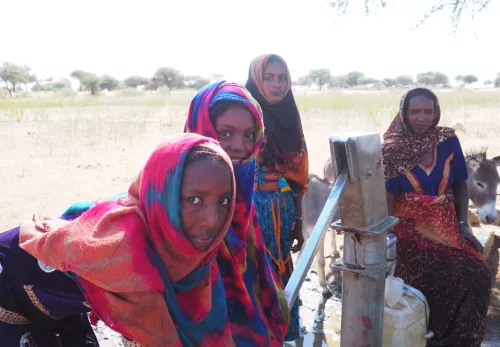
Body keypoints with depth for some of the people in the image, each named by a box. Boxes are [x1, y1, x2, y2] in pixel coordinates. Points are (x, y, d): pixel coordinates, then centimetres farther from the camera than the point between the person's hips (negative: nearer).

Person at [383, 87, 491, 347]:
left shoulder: (448, 141, 3)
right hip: (409, 227, -3)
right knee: (440, 278, -23)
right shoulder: (391, 150, -5)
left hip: (447, 225, 3)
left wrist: (463, 225, -2)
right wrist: (388, 236, -18)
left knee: (478, 275, -16)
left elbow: (460, 185, 9)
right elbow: (387, 196, -8)